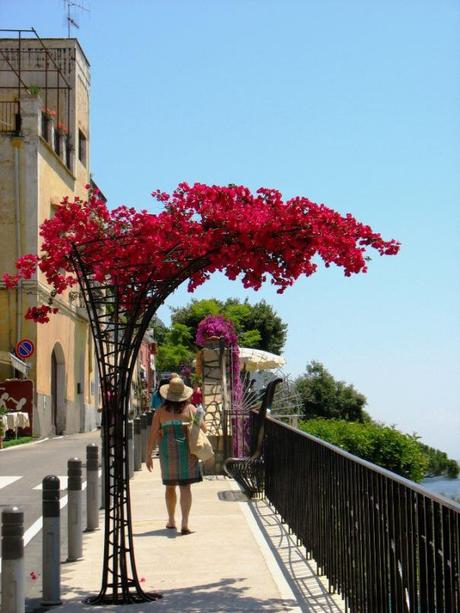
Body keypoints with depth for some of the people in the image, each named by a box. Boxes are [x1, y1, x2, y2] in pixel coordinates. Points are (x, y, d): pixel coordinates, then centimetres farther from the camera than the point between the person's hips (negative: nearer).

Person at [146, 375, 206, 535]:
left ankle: (171, 521, 30)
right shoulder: (190, 408, 0)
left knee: (170, 486, 18)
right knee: (185, 486, -3)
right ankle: (184, 524, -14)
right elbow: (203, 428, 6)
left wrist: (148, 456, 6)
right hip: (186, 450, -1)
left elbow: (153, 435, -1)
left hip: (167, 451, 1)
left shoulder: (161, 411, 1)